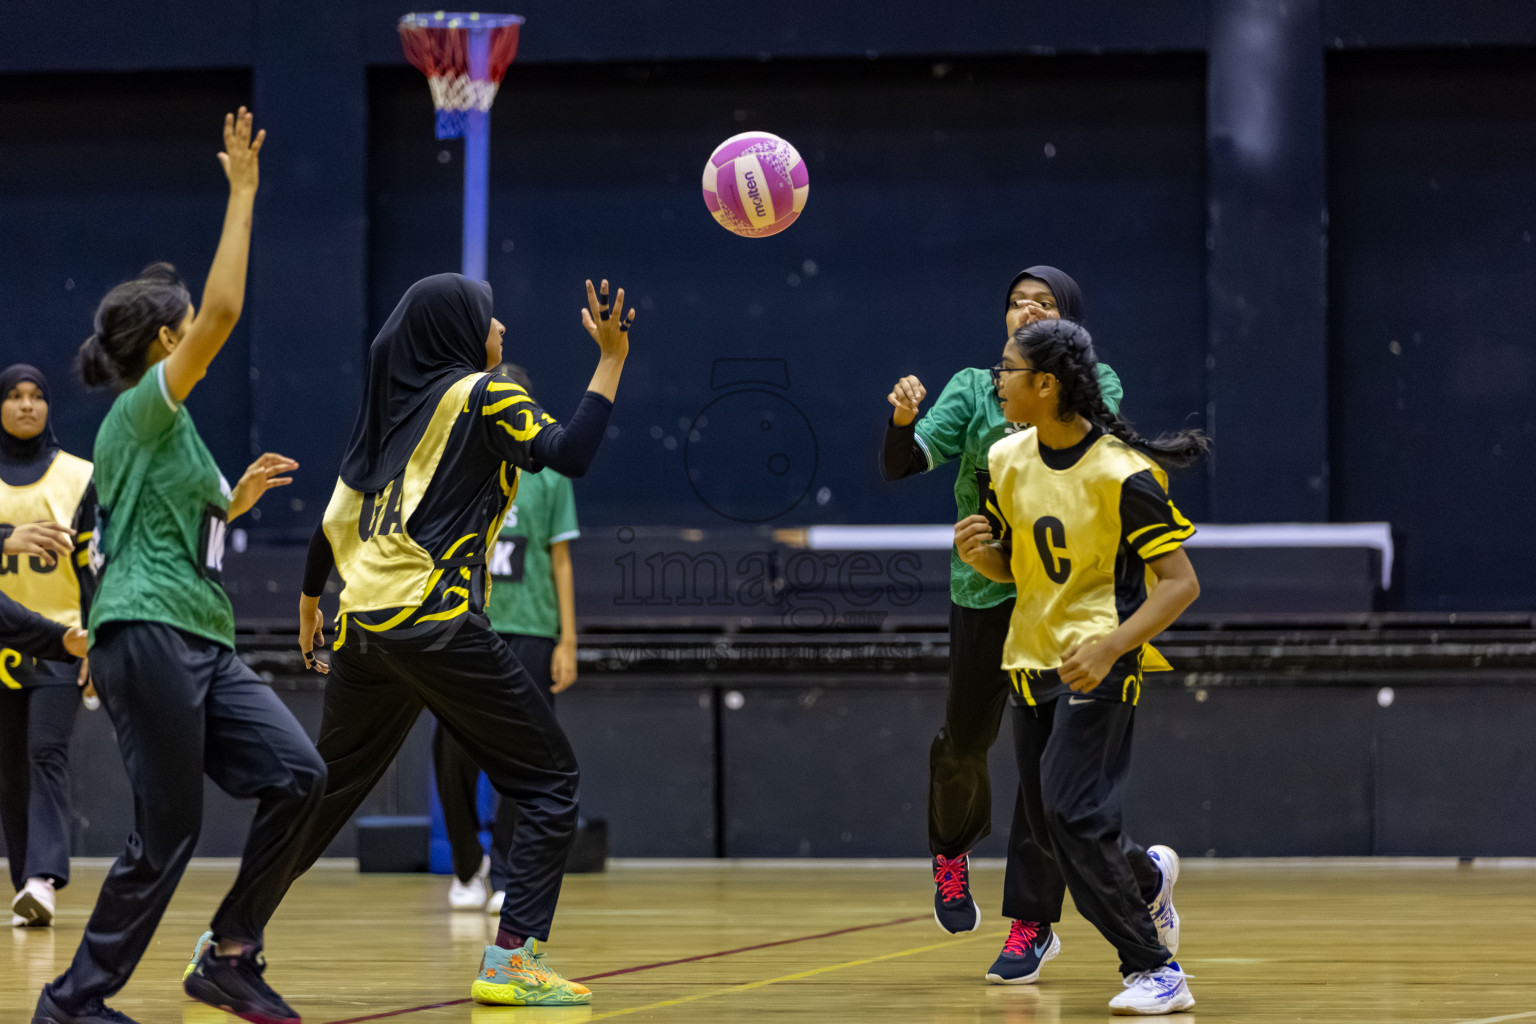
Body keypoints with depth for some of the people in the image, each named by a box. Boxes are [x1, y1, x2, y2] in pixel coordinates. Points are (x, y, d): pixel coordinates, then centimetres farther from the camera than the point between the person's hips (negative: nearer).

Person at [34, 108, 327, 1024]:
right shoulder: (144, 407, -5)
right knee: (168, 832, -8)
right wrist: (242, 192, -14)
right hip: (148, 635, -9)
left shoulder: (163, 427, 22)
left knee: (297, 773, -3)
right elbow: (225, 310, -17)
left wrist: (239, 495, 24)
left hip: (202, 641, 9)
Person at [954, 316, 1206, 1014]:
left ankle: (1153, 969, -11)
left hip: (1098, 665, -7)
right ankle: (1147, 874, 44)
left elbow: (1180, 583, -16)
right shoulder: (1007, 460, 3)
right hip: (1032, 660, 7)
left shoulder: (1121, 472, -17)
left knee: (1072, 814, -20)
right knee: (1046, 826, 12)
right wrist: (980, 552, -8)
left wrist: (1108, 647, -29)